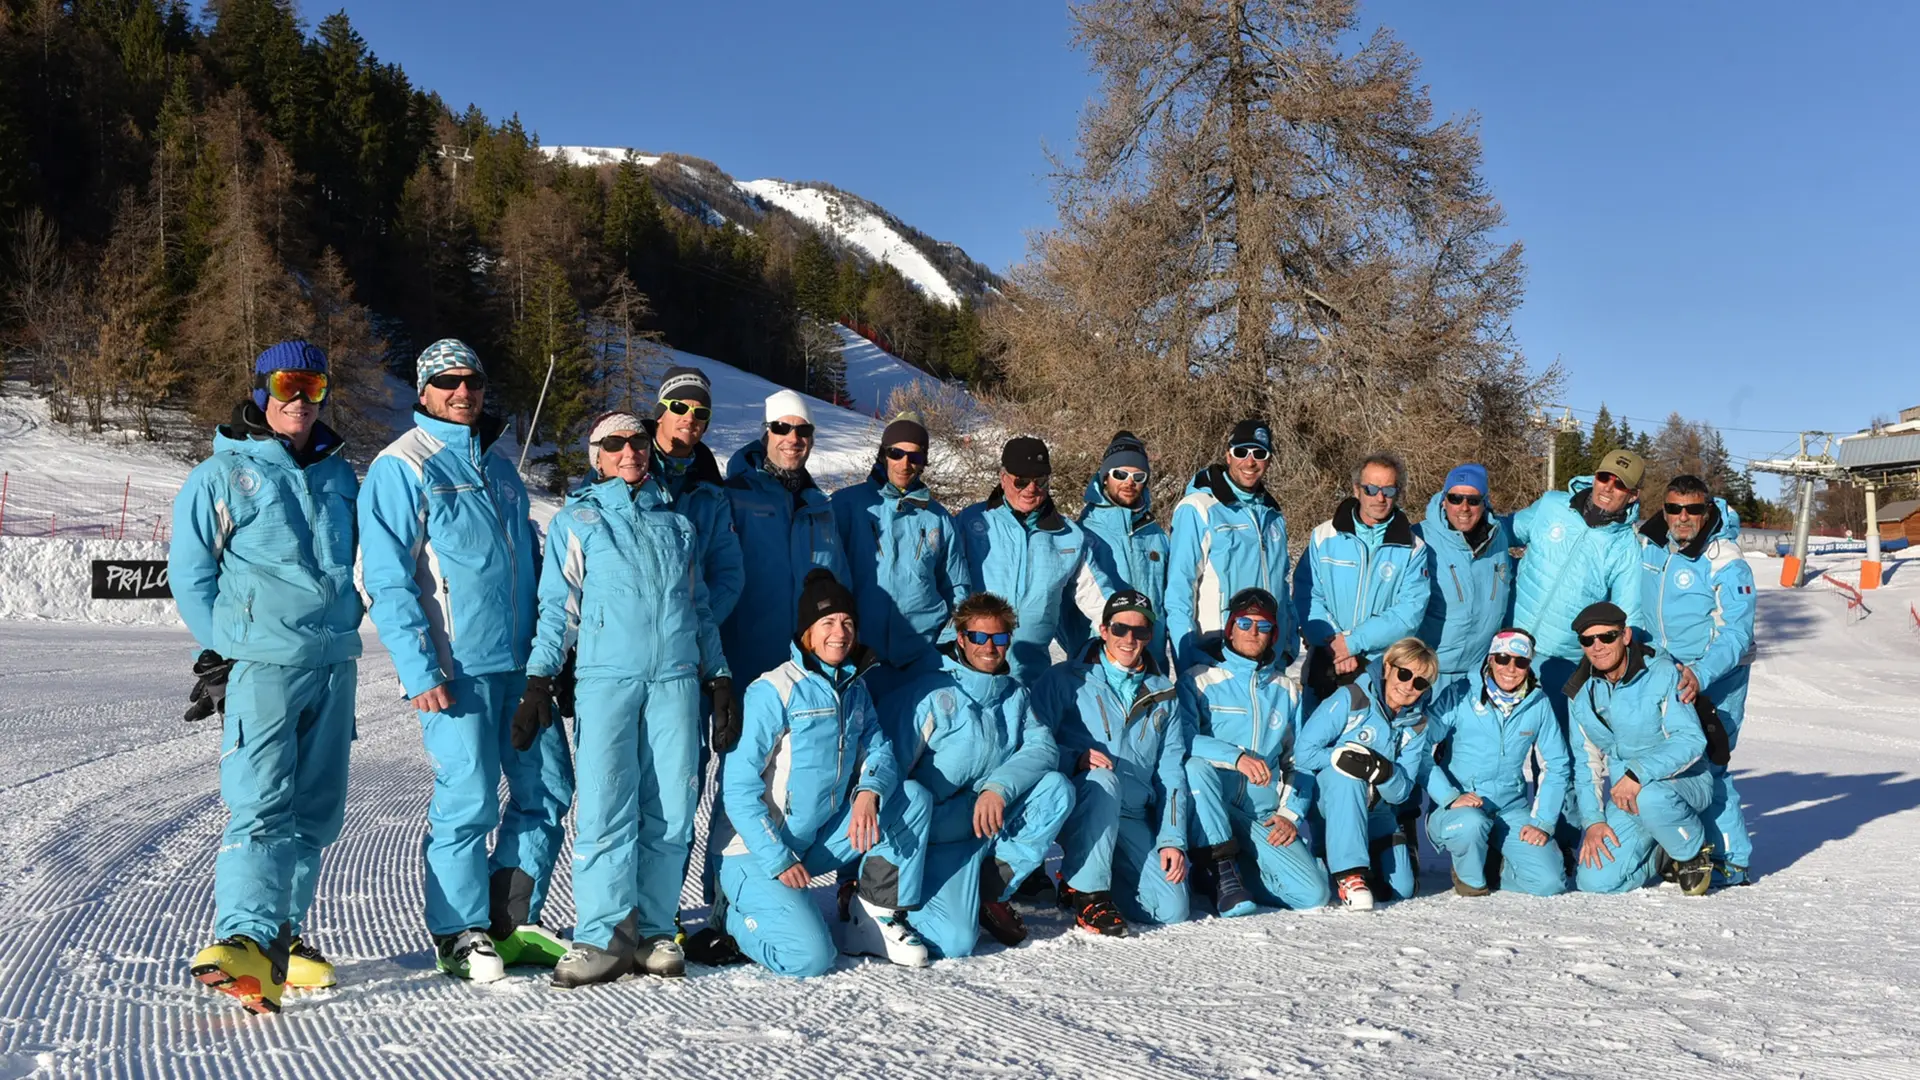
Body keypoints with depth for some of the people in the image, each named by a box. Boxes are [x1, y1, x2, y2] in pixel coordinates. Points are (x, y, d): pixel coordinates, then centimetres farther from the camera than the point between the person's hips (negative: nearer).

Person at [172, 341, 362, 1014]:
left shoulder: (339, 476, 16)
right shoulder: (222, 475, 2)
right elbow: (188, 572, 2)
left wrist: (344, 623, 13)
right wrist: (224, 650, -5)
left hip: (335, 663, 5)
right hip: (261, 663, -5)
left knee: (315, 809, 8)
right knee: (261, 805, -16)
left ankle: (285, 934, 19)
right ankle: (246, 941, -23)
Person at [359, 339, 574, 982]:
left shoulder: (499, 469, 18)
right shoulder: (402, 467, -2)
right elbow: (386, 579, -8)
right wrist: (419, 668, -16)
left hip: (521, 661, 7)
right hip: (455, 667, -7)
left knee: (547, 790, 7)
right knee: (468, 798, -4)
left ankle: (510, 925, 19)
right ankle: (461, 935, 13)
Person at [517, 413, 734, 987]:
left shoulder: (676, 523, 21)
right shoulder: (577, 520, 12)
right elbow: (558, 606, 7)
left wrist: (719, 675, 17)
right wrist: (538, 680, -2)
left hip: (676, 678, 3)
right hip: (606, 676, -3)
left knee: (671, 810, 0)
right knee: (606, 807, -10)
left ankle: (653, 930, 8)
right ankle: (602, 935, -4)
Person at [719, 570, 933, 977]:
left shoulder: (854, 688, 6)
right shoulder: (773, 691, -16)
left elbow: (878, 751, 3)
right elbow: (739, 787, -17)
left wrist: (868, 791, -21)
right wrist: (778, 859, -19)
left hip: (821, 841, 7)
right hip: (757, 851, -7)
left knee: (914, 796, -8)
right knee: (810, 958, -24)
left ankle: (878, 919, -1)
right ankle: (735, 917, 6)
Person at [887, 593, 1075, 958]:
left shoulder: (1015, 695, 10)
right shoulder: (929, 694, -10)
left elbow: (1043, 747, -6)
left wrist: (1000, 787, -26)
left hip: (997, 827, 5)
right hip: (943, 834, -5)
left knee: (1057, 787, -19)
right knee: (955, 942, -23)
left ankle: (993, 889, -7)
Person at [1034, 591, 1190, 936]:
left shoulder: (1163, 695, 16)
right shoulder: (1065, 681, 2)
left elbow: (1171, 771, 12)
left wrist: (1172, 839, 1)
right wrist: (1076, 759, -25)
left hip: (1133, 819, 4)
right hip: (1075, 810, -4)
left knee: (1172, 911, -12)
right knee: (1103, 779, -37)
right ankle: (1086, 891, -21)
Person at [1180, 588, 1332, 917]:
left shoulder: (1287, 690, 15)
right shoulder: (1200, 680, 1)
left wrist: (1290, 813, 2)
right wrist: (1236, 756, -28)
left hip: (1264, 816, 4)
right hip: (1208, 809, -4)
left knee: (1315, 894, -17)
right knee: (1197, 764, -37)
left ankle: (1229, 877, 7)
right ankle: (1221, 869, -23)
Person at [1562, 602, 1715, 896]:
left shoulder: (1662, 673, -15)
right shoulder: (1581, 692, 2)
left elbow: (1690, 740, -22)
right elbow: (1587, 762, 7)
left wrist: (1638, 773, -34)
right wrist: (1592, 819, -5)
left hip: (1681, 782, -4)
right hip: (1620, 792, 4)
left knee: (1650, 798, -41)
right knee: (1594, 880, -14)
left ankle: (1694, 852, -7)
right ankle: (1666, 858, 16)